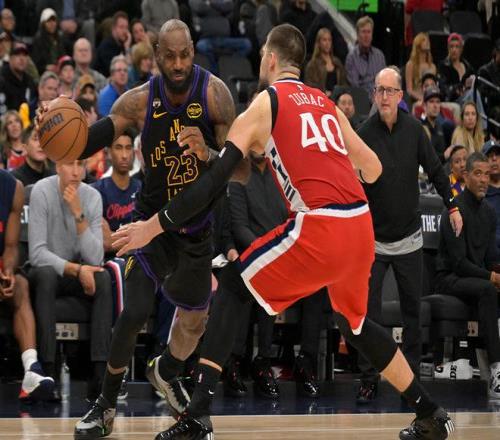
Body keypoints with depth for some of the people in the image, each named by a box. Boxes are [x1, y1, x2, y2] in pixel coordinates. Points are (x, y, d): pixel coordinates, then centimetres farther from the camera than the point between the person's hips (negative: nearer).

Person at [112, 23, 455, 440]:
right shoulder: (326, 103, 23)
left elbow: (215, 180, -1)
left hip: (320, 227, -6)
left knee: (232, 286, 8)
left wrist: (153, 226, 2)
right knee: (353, 320, 29)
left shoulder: (263, 105, 6)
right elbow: (373, 168, 23)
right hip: (361, 226, 6)